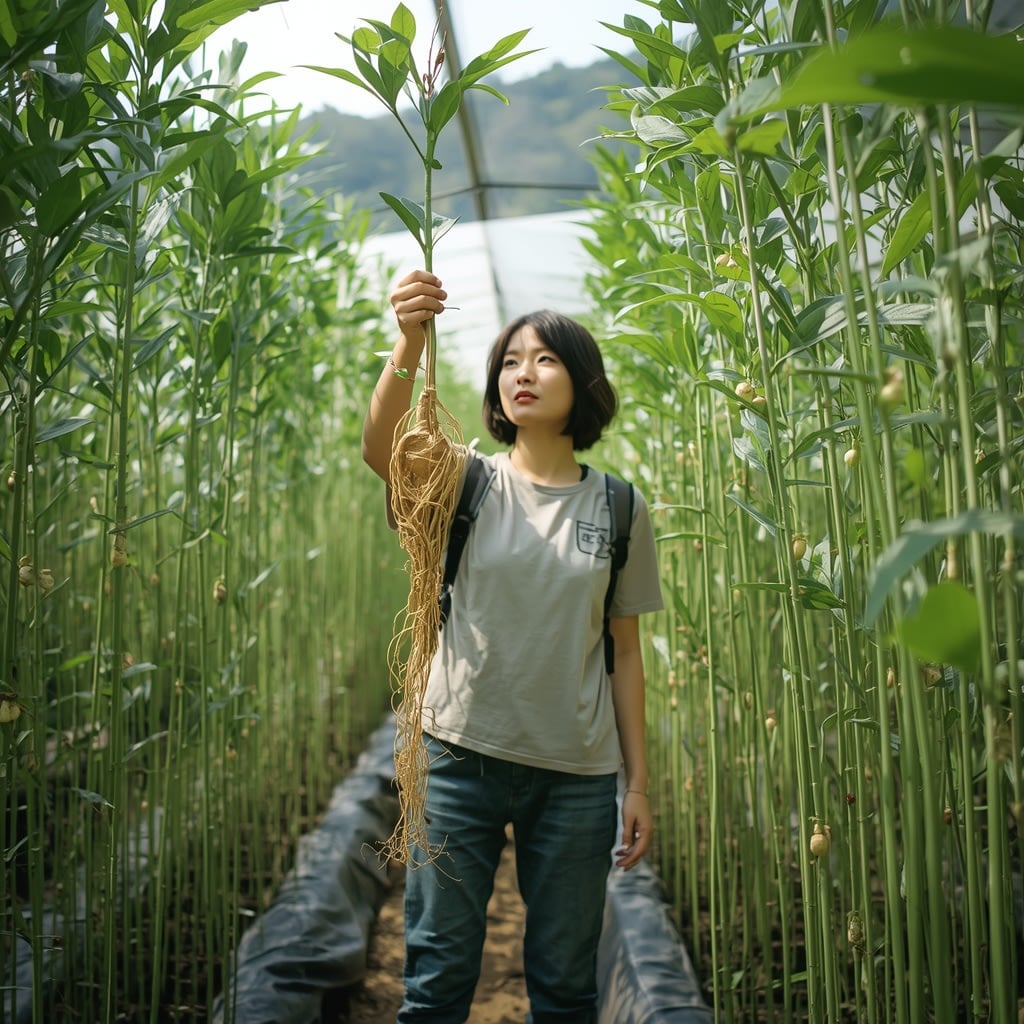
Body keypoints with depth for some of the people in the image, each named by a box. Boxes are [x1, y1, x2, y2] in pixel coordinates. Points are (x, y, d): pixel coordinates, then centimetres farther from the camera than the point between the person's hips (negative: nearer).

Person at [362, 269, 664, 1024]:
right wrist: (411, 344, -37)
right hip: (461, 754, -1)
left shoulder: (618, 508, 5)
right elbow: (381, 448, -20)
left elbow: (625, 653, 6)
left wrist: (637, 783, 4)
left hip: (577, 771, 1)